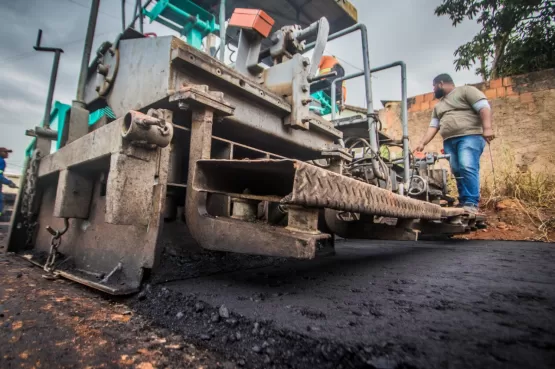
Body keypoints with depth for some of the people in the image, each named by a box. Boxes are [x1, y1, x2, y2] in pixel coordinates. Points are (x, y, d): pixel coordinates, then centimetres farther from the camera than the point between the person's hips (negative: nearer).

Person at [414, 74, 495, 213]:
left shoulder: (466, 91, 8)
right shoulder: (438, 106, 28)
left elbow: (484, 107, -4)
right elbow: (433, 127, 20)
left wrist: (487, 128, -18)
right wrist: (422, 143, 7)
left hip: (470, 136, -7)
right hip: (449, 141, 7)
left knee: (468, 168, -20)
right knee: (457, 172, 0)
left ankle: (471, 203, -20)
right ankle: (463, 202, 2)